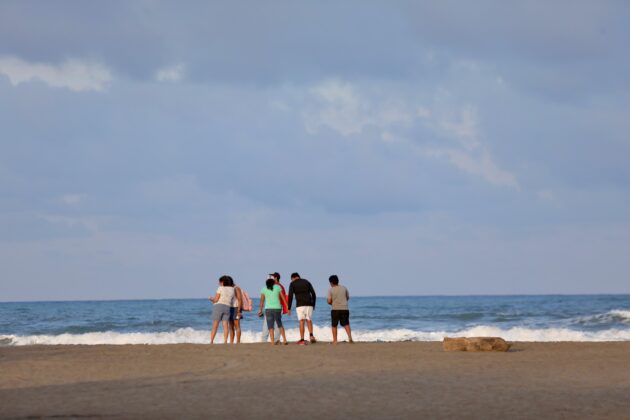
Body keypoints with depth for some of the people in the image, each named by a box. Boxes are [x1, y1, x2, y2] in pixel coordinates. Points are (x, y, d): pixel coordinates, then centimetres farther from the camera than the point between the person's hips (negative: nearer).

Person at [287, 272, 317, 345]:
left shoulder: (292, 284, 6)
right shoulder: (307, 282, 17)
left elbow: (290, 296, -4)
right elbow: (313, 294, 11)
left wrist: (289, 308, -2)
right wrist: (313, 305, 20)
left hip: (300, 305, -3)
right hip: (309, 304, 3)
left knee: (301, 322, 0)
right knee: (309, 320, 13)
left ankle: (302, 339, -4)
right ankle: (311, 335, -8)